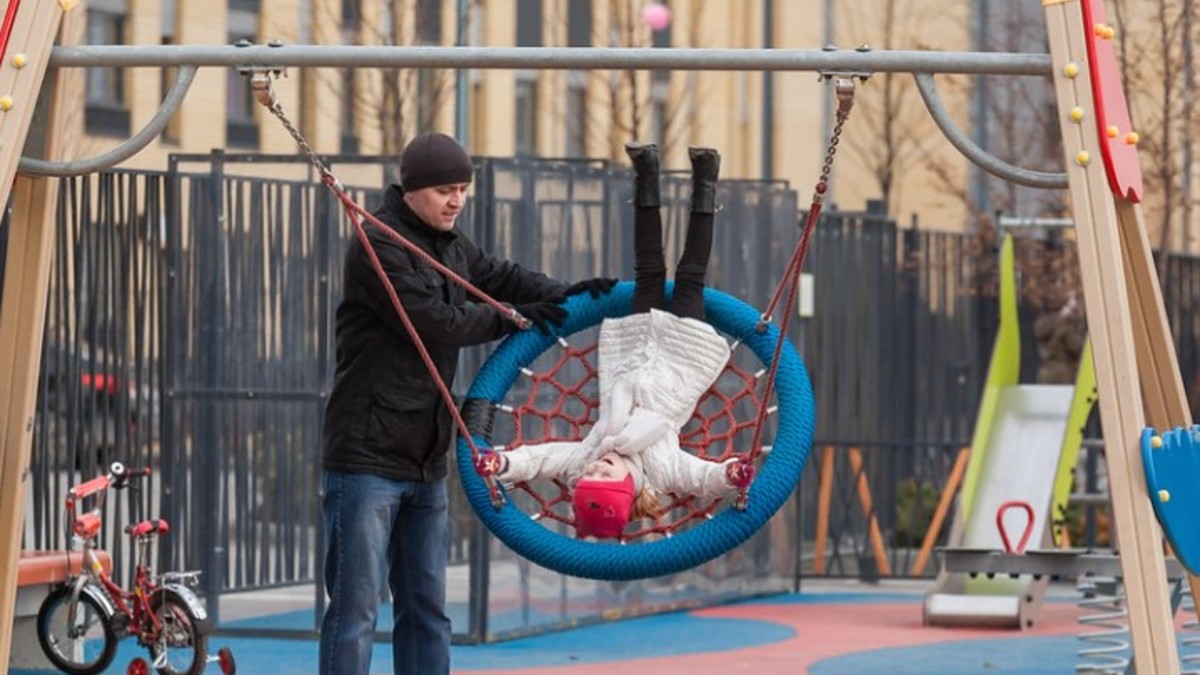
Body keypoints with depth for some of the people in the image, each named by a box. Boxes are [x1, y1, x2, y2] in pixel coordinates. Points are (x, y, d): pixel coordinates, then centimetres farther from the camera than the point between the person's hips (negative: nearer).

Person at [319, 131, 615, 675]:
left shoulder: (451, 247, 13)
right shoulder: (378, 246, -14)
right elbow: (434, 321, -19)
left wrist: (564, 294, 1)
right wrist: (512, 319, -9)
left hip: (425, 462, 9)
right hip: (367, 460, -9)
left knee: (426, 608, 12)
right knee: (356, 606, -8)